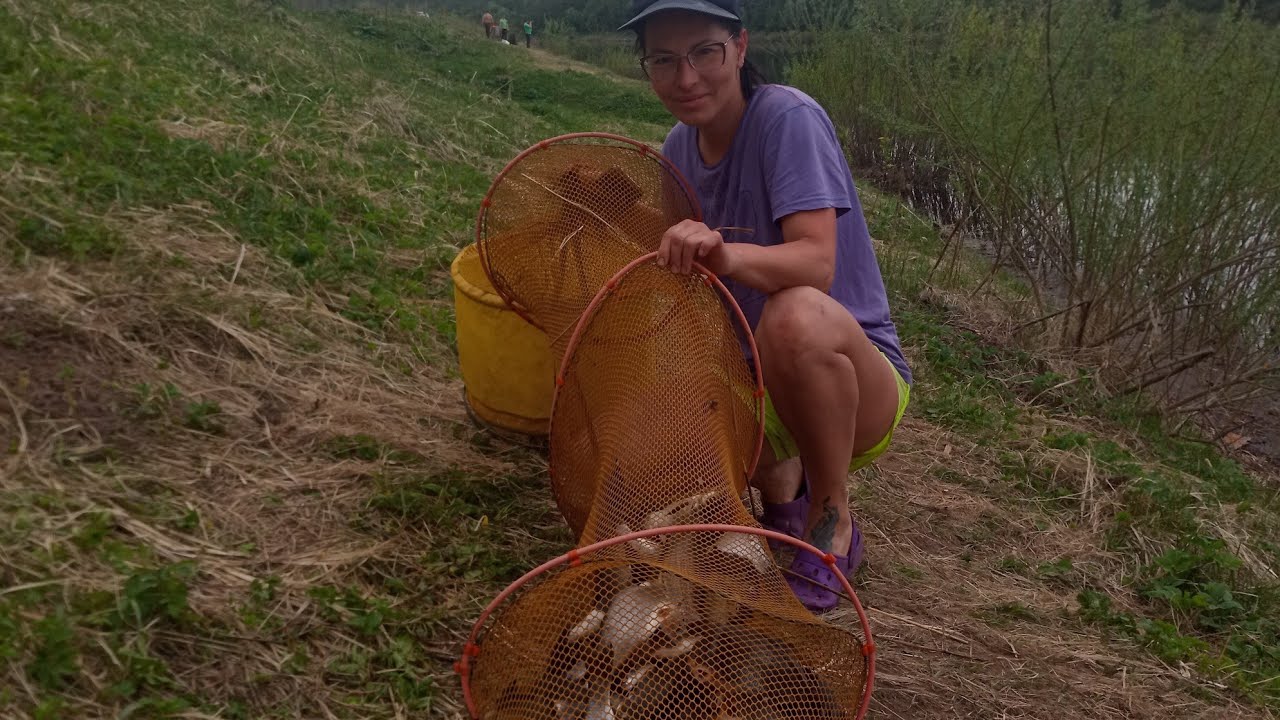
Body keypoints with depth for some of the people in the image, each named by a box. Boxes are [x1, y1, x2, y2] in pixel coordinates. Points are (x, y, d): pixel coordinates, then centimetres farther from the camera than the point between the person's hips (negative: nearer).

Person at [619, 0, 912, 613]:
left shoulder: (788, 117, -16)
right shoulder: (681, 147, 3)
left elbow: (817, 263, -31)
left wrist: (725, 255, -48)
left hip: (855, 380, -6)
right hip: (752, 387, 6)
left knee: (799, 315, -39)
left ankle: (833, 525, -12)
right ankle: (779, 479, 10)